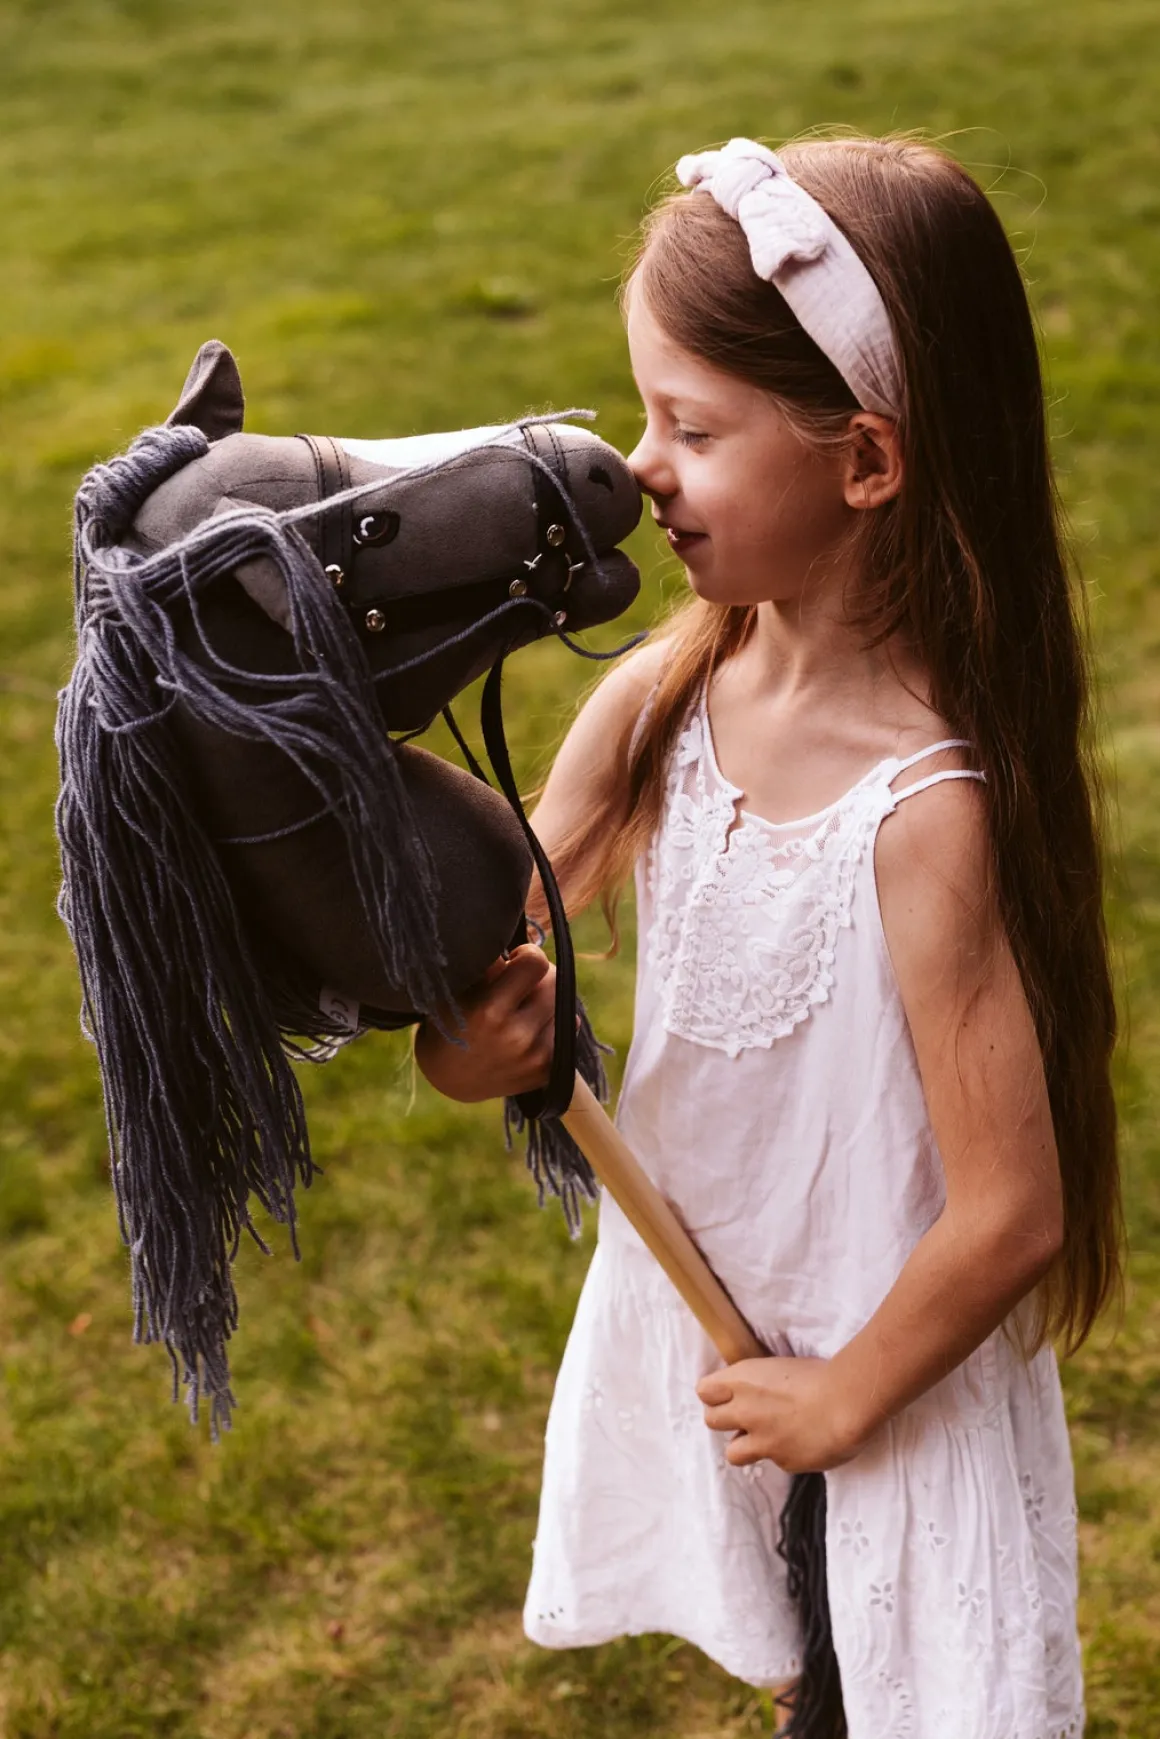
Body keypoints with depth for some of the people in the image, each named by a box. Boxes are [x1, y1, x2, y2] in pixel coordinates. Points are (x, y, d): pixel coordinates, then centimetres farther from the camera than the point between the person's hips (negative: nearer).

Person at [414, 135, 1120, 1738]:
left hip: (886, 1374, -6)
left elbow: (1010, 1213, -27)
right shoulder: (662, 699, -13)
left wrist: (842, 1398, -12)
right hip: (695, 1298, 6)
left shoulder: (925, 810, -32)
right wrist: (475, 1023, -28)